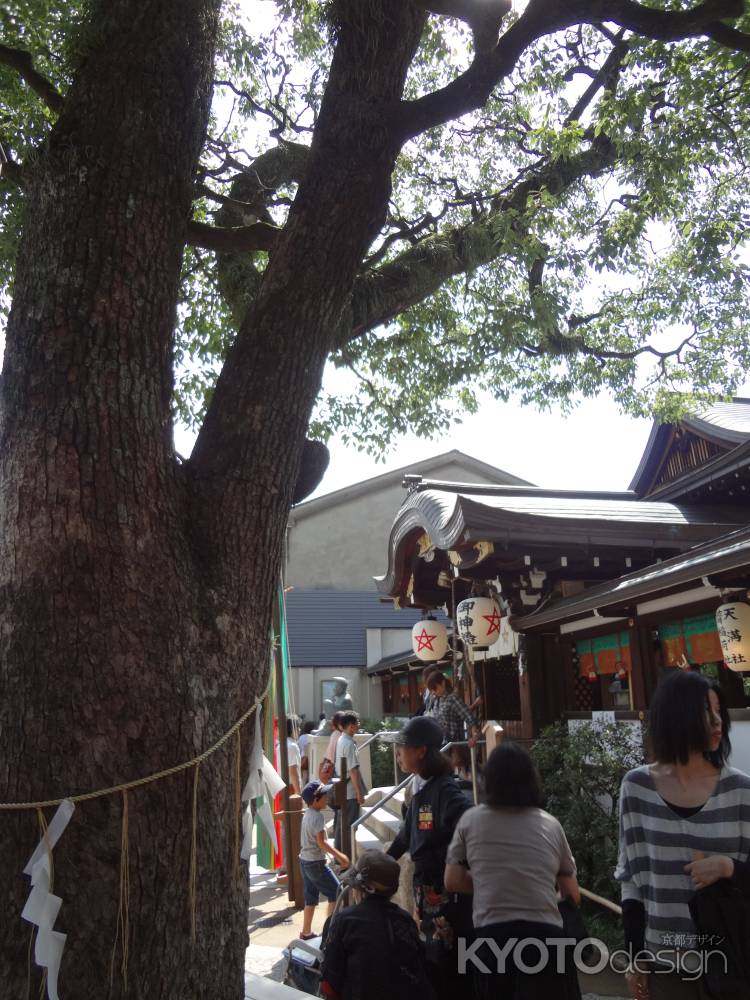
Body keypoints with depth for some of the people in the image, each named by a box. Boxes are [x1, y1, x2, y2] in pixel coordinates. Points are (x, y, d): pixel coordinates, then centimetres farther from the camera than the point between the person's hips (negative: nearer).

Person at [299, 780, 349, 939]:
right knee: (336, 892, 1)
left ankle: (306, 932, 21)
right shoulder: (317, 816, -19)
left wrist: (337, 854, 20)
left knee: (311, 897, 16)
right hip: (316, 862, -9)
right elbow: (321, 842, -22)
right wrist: (339, 856, -18)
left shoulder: (308, 814, 9)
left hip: (304, 860, 9)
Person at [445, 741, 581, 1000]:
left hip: (491, 935, 0)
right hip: (545, 934, 0)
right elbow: (572, 893, 15)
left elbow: (452, 881, 9)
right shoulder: (550, 825, 7)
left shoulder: (470, 820, 5)